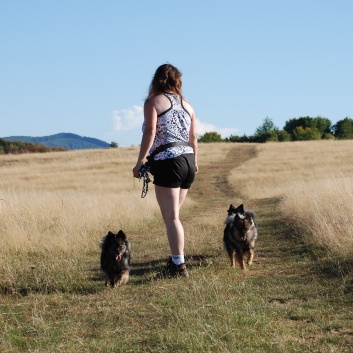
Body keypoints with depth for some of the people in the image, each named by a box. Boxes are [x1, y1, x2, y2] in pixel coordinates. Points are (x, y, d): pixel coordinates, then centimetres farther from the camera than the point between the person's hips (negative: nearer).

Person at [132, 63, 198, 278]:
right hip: (188, 160, 7)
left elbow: (150, 132, -13)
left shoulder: (154, 102, -1)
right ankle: (178, 257, 21)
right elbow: (193, 137, 18)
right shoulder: (186, 105, 17)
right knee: (174, 214, 18)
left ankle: (179, 266, -8)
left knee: (171, 217, -5)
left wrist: (140, 161, -11)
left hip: (168, 162, -7)